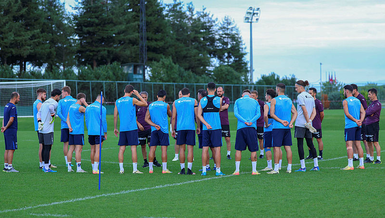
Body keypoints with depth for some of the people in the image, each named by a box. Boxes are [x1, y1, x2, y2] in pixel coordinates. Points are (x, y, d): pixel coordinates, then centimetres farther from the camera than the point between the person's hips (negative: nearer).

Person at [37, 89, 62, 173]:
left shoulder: (44, 103, 19)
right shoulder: (54, 103, -8)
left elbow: (39, 113, 18)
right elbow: (51, 107, -31)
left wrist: (39, 122, 8)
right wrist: (53, 114, -16)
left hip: (42, 129, 8)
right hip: (48, 130, -8)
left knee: (44, 148, 13)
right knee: (47, 148, -6)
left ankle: (45, 166, 19)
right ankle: (46, 167, -5)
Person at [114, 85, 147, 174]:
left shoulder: (118, 101, 8)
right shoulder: (132, 100, -5)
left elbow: (115, 116, 10)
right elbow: (145, 104, 6)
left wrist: (115, 128, 17)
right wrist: (138, 94, 12)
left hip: (122, 129, 4)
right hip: (132, 128, -4)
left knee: (122, 149, 6)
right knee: (133, 148, -3)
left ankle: (121, 169, 4)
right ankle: (135, 169, -5)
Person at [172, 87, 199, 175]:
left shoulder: (176, 102, 9)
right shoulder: (193, 101, 6)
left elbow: (173, 117, 7)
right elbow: (197, 115, 2)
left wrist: (173, 129, 12)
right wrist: (198, 127, 12)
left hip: (180, 128, 1)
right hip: (191, 127, -1)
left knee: (182, 148, 6)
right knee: (190, 148, -1)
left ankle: (182, 169, 6)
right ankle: (189, 169, -7)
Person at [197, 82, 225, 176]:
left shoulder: (202, 100, 4)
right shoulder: (219, 100, -2)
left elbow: (199, 115, -2)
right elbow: (219, 110, 11)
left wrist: (206, 124, -6)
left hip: (205, 128, 2)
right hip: (216, 127, -2)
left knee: (205, 148, 5)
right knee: (217, 149, -1)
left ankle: (204, 170, 6)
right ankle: (218, 170, -2)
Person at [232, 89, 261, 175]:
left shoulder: (238, 101, 11)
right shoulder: (255, 102, 14)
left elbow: (236, 113, -3)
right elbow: (258, 114, 0)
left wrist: (244, 121, -11)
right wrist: (251, 121, -11)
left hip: (241, 127, 0)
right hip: (252, 127, 0)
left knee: (238, 149, 3)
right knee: (253, 150, 4)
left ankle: (237, 170, 1)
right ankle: (254, 170, 4)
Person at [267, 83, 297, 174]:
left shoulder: (274, 100, -4)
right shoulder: (289, 100, 11)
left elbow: (272, 114, -11)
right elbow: (295, 113, 7)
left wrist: (281, 121, -11)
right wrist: (291, 123, -2)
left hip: (277, 127, -5)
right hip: (287, 128, 5)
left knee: (276, 147, -5)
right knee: (288, 147, 7)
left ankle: (276, 169, -8)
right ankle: (289, 168, 9)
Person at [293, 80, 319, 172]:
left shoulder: (300, 96, -9)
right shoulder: (310, 97, 15)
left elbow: (305, 111, -16)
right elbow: (314, 112, 11)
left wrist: (308, 122, -12)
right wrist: (310, 120, 0)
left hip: (300, 124, -7)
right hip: (308, 124, 7)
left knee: (300, 144, -3)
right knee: (310, 144, 11)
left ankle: (303, 167, -6)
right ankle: (316, 165, 10)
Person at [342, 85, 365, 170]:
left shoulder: (345, 101, -6)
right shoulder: (357, 100, 15)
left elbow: (347, 114, -16)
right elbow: (363, 112, 8)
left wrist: (355, 120, -14)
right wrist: (360, 121, -4)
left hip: (350, 125, -7)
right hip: (358, 126, 7)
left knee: (349, 145, -9)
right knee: (358, 145, 12)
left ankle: (350, 165, -16)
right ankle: (361, 164, 14)